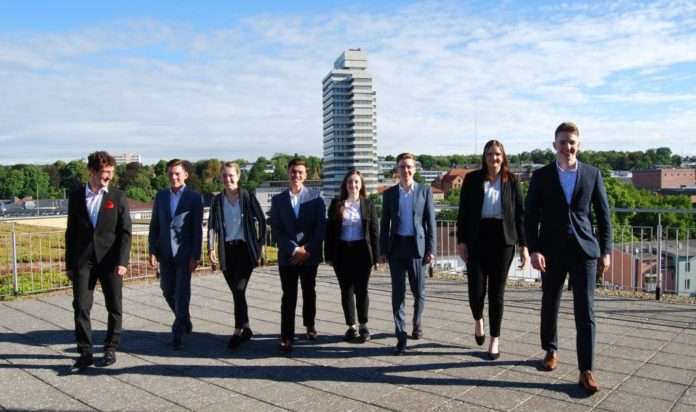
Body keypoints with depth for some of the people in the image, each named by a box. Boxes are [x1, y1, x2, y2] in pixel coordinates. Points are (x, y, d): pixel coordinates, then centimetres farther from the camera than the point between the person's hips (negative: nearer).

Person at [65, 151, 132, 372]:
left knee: (114, 306, 5)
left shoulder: (117, 196, 1)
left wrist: (122, 261, -11)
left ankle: (110, 348, 21)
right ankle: (85, 353, 8)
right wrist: (69, 263, 7)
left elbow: (125, 232, -2)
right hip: (83, 260, 1)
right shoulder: (76, 196, 6)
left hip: (110, 259, -1)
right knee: (81, 306, -2)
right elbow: (71, 231, 10)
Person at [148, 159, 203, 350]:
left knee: (182, 293, -1)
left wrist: (195, 255, -11)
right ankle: (185, 320, 34)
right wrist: (152, 251, 2)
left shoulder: (194, 197, -4)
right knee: (168, 291, 12)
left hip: (184, 253, -4)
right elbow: (154, 225, 9)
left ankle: (178, 333, 8)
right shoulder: (160, 196, 8)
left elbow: (197, 228, -7)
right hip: (165, 253, 4)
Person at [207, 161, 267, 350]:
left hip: (245, 248, -4)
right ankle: (246, 328, 23)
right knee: (236, 292, 9)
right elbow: (212, 225, 5)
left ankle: (238, 332, -4)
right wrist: (211, 248, -6)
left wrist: (259, 244, 0)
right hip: (226, 250, 4)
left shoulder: (247, 197, -2)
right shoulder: (217, 200, 7)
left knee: (239, 290, -11)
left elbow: (261, 221, 2)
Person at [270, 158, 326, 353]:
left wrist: (307, 249, -11)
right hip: (287, 255, 0)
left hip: (310, 255, 1)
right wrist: (294, 250, -11)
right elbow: (276, 230, -1)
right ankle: (287, 337, 2)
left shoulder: (315, 197, 2)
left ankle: (309, 325, 35)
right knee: (288, 297, -2)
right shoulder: (278, 199, 4)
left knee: (309, 292, 14)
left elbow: (321, 226, -4)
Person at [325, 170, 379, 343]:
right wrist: (329, 254, -1)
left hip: (362, 251, -1)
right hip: (342, 252, 1)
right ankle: (351, 327, 18)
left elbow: (374, 231, 1)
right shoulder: (336, 204, 5)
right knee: (346, 290, 7)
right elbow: (330, 230, 4)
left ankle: (363, 326, 16)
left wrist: (375, 255, -5)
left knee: (361, 290, 3)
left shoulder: (368, 205, 3)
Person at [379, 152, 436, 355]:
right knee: (398, 293, 0)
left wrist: (431, 249, -4)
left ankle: (417, 322, 36)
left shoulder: (424, 190, 4)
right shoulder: (389, 193, 7)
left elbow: (430, 221, 2)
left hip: (417, 246, -1)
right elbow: (385, 223, 8)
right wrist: (382, 250, 3)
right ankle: (401, 336, 5)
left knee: (418, 291, 8)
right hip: (396, 246, 1)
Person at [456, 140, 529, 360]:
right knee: (476, 290, -4)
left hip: (503, 239, 0)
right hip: (477, 237, 0)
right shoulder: (472, 179, 3)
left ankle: (495, 341, 20)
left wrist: (523, 245, -1)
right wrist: (461, 241, -2)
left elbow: (520, 213, 3)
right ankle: (478, 319, 32)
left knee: (496, 292, 5)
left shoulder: (512, 181, 4)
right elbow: (463, 212, 3)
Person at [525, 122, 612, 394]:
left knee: (585, 311, -2)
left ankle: (586, 370, 3)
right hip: (552, 251, 0)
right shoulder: (541, 176, 1)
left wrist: (606, 251, 2)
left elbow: (603, 215, 6)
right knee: (549, 305, 13)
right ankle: (551, 350, 34)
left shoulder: (592, 174, 4)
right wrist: (534, 250, -11)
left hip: (584, 250, 0)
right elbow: (531, 216, -2)